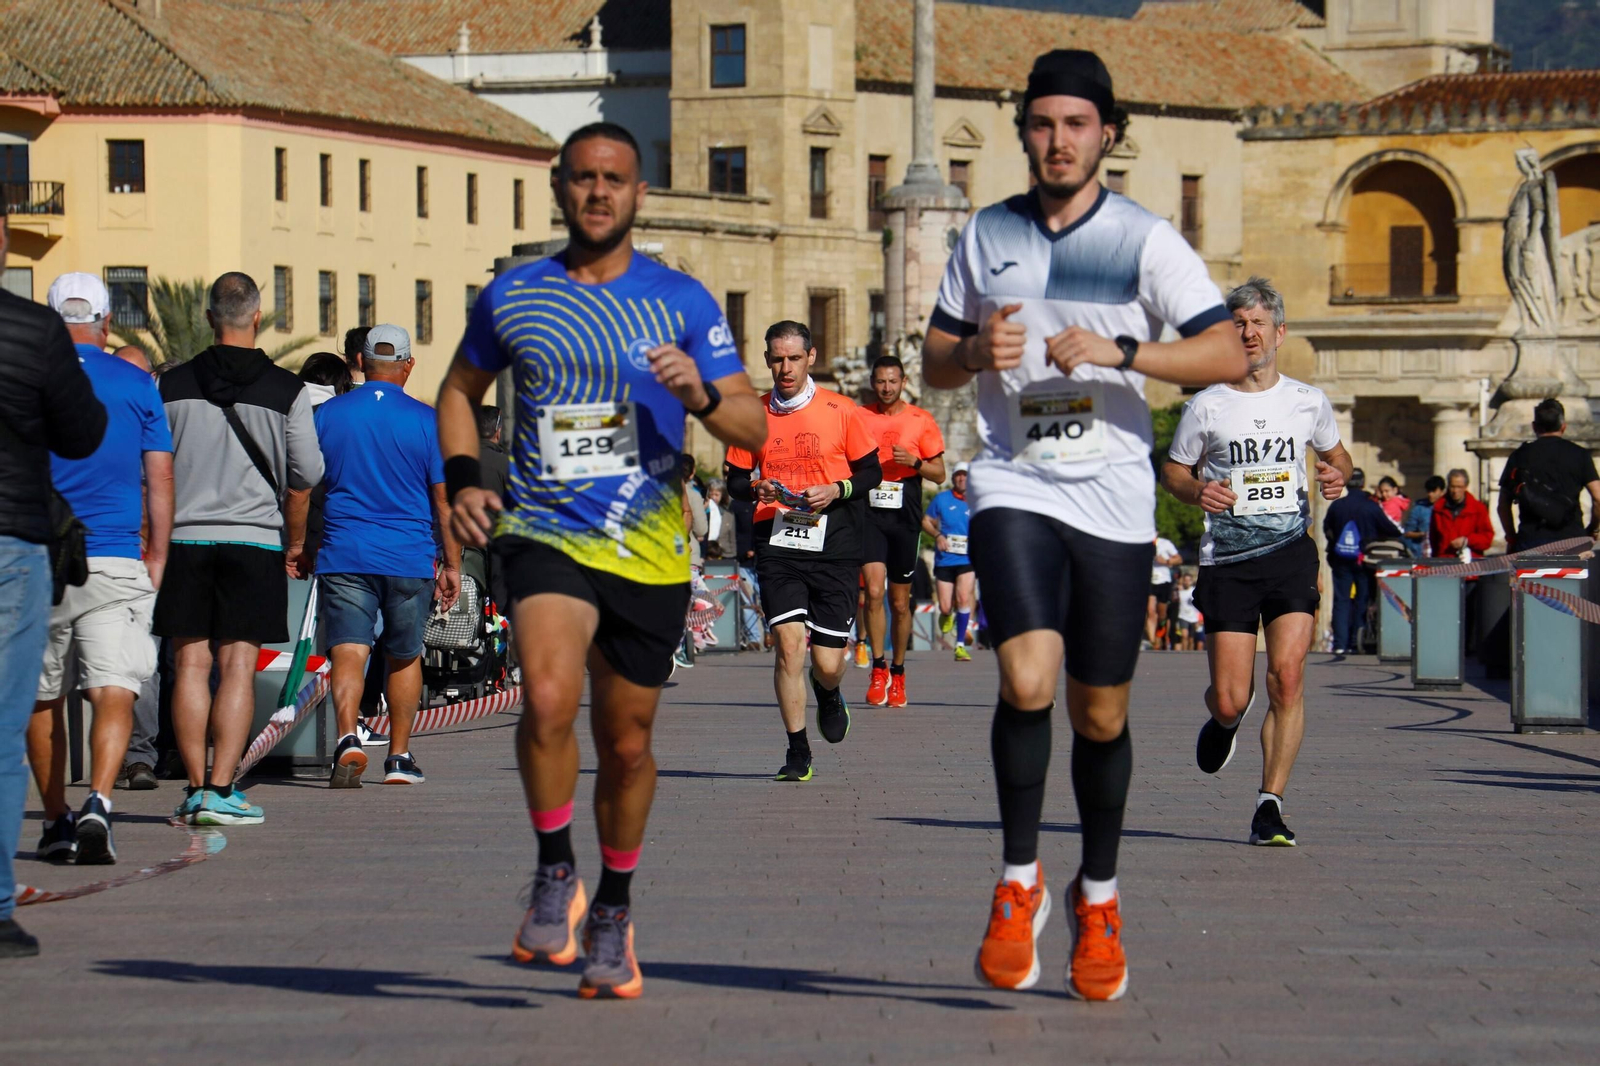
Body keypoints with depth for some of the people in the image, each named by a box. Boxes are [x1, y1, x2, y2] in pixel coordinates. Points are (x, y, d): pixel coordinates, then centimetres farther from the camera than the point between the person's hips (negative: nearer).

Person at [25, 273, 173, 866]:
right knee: (114, 693, -8)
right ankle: (98, 803, -29)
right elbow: (160, 477, 5)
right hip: (114, 565, -1)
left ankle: (55, 822, 20)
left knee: (41, 697, 14)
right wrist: (157, 556, 13)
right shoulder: (136, 384, 3)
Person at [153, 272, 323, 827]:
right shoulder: (287, 390, -1)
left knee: (191, 664, 5)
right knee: (237, 666, -2)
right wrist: (295, 544, 17)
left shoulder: (173, 384, 3)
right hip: (254, 539, -2)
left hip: (185, 537, 2)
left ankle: (195, 787, 5)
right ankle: (220, 791, -8)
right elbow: (305, 476, 3)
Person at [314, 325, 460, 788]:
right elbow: (445, 499, 0)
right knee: (404, 657, 15)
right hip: (409, 558, 0)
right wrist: (452, 566, 8)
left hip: (342, 555, 0)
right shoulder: (426, 421, -1)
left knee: (348, 651, -6)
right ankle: (399, 759, 21)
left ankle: (348, 738, -30)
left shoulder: (326, 415, 4)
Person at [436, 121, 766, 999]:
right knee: (548, 697, -26)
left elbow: (754, 427, 2)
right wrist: (463, 479, 5)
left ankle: (613, 912, 31)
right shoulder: (512, 297, 6)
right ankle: (555, 875, -5)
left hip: (648, 547, 1)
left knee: (627, 744, 9)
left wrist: (700, 394, -19)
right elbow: (459, 391, 22)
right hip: (543, 533, -1)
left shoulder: (682, 301, 2)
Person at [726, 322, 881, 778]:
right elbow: (735, 479, 14)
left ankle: (828, 694, 36)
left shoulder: (840, 410, 2)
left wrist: (836, 490, -11)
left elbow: (871, 471, 8)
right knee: (788, 642, -13)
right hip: (777, 542, 1)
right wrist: (756, 488, -8)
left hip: (834, 543, -1)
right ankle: (797, 752, -1)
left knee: (827, 662, -2)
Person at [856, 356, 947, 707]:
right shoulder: (858, 418, 6)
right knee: (874, 590, -17)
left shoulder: (921, 420, 3)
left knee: (900, 601, 7)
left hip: (905, 517, 0)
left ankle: (897, 672, 21)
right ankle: (878, 669, -9)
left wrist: (915, 462, -13)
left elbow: (939, 473, 5)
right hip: (868, 512, 0)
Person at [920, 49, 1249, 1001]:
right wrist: (975, 352, -6)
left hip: (1114, 500, -1)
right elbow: (935, 361, 17)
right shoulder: (987, 235, 8)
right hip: (1014, 486, 1)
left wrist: (1118, 352, -21)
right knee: (1027, 679, -21)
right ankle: (1020, 881, -3)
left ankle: (1099, 898, 28)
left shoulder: (1146, 240, -1)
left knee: (1102, 715, 7)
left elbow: (1229, 357, -9)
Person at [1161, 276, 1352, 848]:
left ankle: (1270, 805, -9)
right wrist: (1196, 491, -10)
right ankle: (1224, 723, 37)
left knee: (1287, 676, -16)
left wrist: (1338, 476, 0)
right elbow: (1173, 470, 12)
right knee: (1230, 700, -3)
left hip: (1292, 551, 1)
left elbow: (1336, 453, 23)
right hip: (1227, 559, -1)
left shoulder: (1308, 402, 6)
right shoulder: (1206, 407, 1)